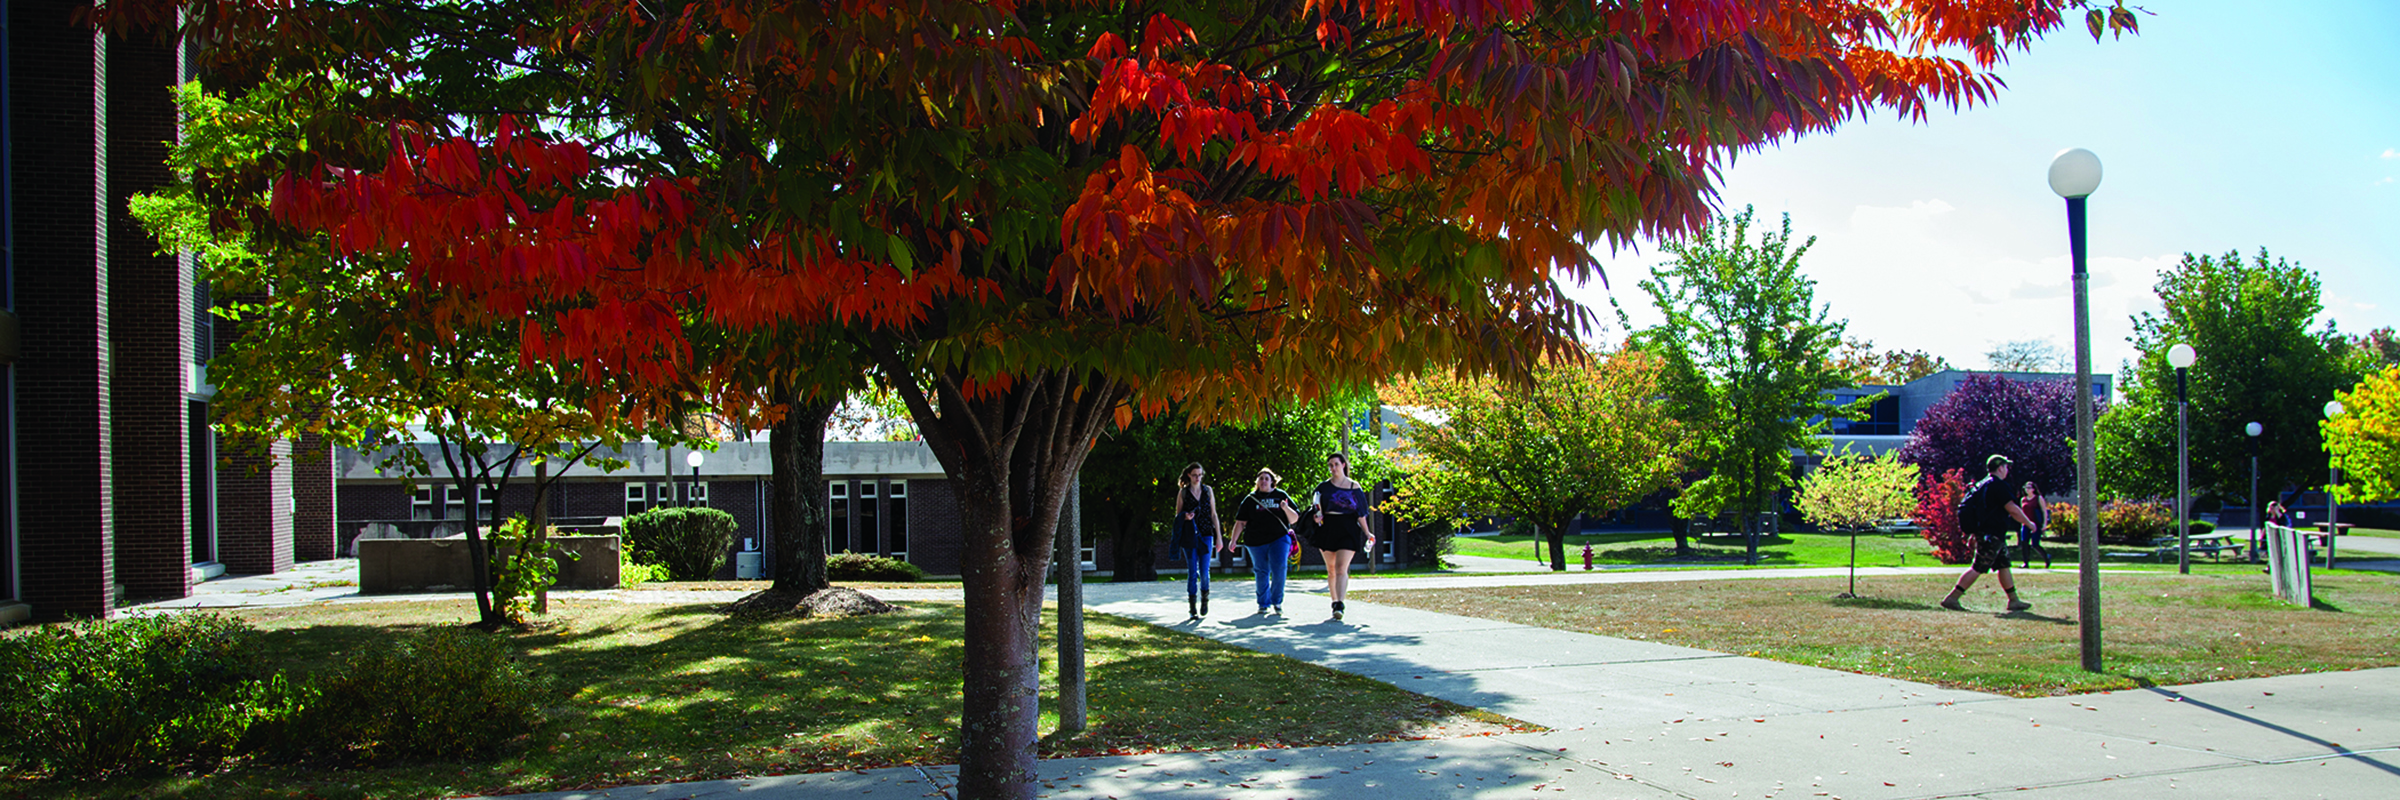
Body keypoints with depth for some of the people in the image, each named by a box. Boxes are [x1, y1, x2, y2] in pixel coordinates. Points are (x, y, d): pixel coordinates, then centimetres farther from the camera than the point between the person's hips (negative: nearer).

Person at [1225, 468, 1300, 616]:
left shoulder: (1281, 496, 10)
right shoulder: (1250, 499, 10)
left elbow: (1294, 519, 9)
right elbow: (1240, 522, 8)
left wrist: (1286, 509, -11)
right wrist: (1233, 540, 0)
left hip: (1279, 539, -1)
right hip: (1256, 542, 1)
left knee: (1279, 570, -13)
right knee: (1261, 573, 3)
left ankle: (1277, 601, 5)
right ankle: (1263, 604, 15)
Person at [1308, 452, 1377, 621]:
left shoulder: (1354, 487, 5)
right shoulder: (1324, 486, 9)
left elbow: (1360, 512, 7)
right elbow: (1316, 508, 10)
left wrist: (1367, 533, 2)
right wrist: (1316, 516, -12)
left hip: (1348, 531, -3)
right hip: (1327, 529, 3)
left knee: (1341, 568, -15)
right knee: (1331, 570, 9)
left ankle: (1339, 606, -22)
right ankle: (1334, 602, 22)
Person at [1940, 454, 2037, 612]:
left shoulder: (1983, 484, 16)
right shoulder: (1998, 485, -13)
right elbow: (2013, 509, -17)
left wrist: (1973, 534, 26)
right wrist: (2028, 523, -2)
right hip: (1991, 534, -10)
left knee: (2004, 565, 14)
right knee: (1978, 568, -10)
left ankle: (2014, 601, 19)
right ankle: (1951, 598, -13)